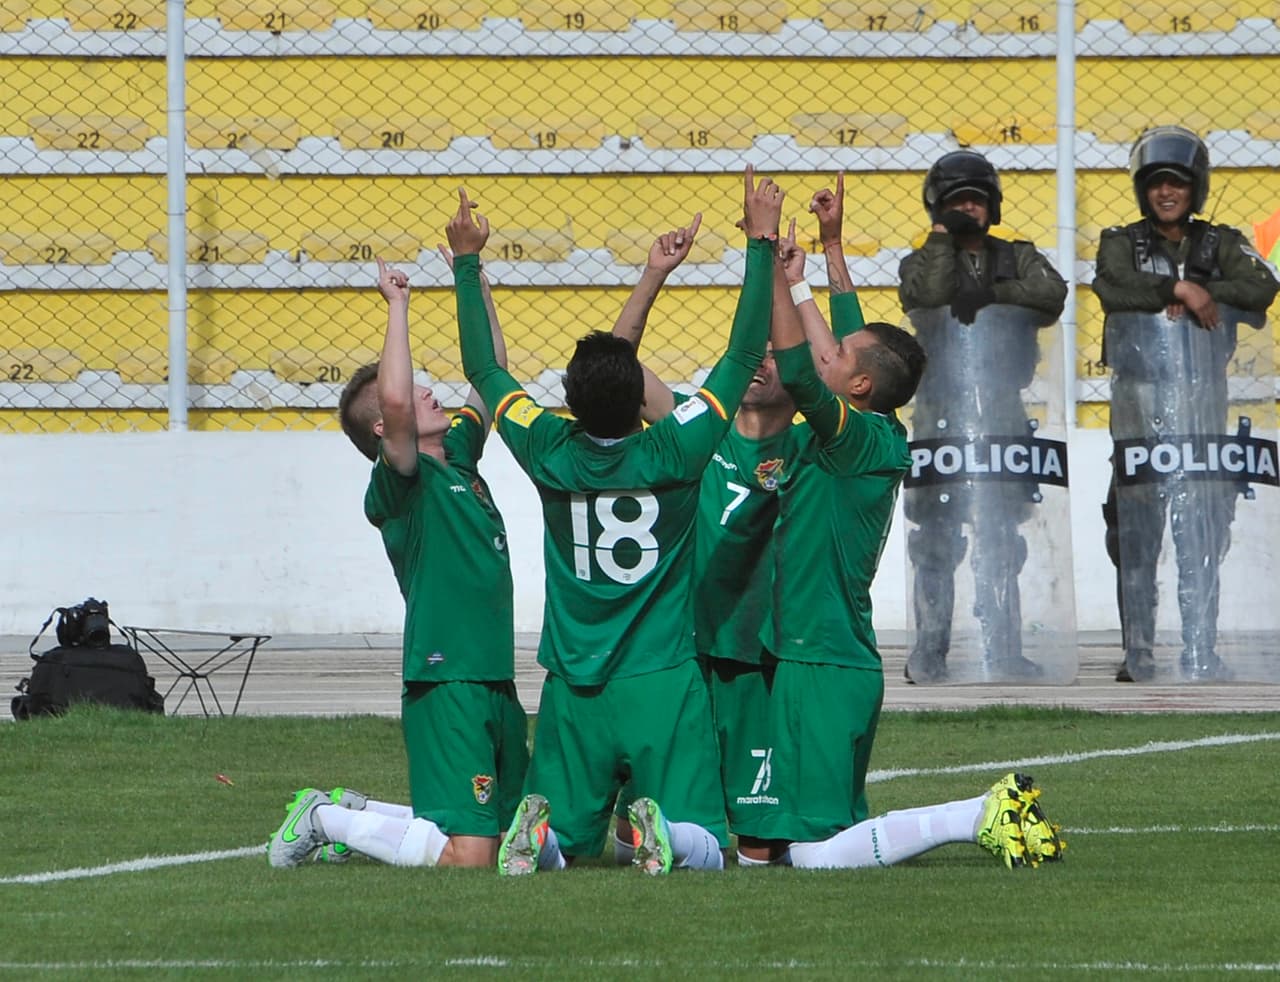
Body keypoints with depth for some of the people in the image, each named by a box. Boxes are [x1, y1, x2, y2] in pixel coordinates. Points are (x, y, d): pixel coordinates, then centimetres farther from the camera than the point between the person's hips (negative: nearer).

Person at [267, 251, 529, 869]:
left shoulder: (458, 456, 15)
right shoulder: (400, 483, -9)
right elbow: (394, 401, -29)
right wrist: (397, 307, -20)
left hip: (493, 681, 9)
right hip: (445, 683, -9)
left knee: (509, 834, 13)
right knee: (465, 856, -15)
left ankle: (348, 814, 26)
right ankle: (323, 819, 4)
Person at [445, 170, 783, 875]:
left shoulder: (551, 455, -5)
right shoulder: (675, 454, -10)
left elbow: (483, 370, 9)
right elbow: (745, 356, -3)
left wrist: (467, 263, 17)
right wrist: (761, 243, 2)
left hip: (573, 691, 2)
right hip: (664, 685, -2)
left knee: (564, 844, 13)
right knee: (703, 851, 3)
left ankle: (537, 828, -21)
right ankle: (661, 834, -31)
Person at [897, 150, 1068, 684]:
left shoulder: (1017, 258, 14)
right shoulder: (922, 263, 10)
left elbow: (1051, 293, -6)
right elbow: (929, 294, -14)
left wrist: (989, 293, -9)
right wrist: (944, 235, -5)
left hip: (1003, 415, 1)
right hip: (940, 414, -1)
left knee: (1001, 538, 1)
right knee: (935, 537, -3)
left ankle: (1004, 650, 4)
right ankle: (930, 652, 1)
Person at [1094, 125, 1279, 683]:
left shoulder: (1220, 245, 12)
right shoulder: (1122, 243, 8)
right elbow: (1111, 289, -14)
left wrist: (1203, 293, -15)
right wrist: (1179, 288, -20)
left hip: (1204, 405, 1)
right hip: (1139, 404, -1)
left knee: (1204, 533, -1)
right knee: (1137, 531, -1)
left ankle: (1201, 653, 3)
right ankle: (1138, 654, 4)